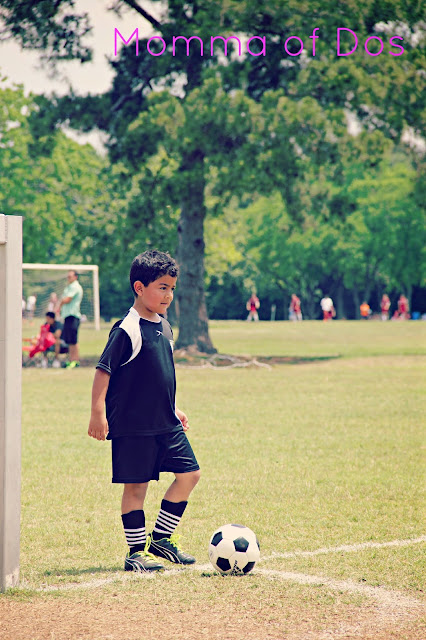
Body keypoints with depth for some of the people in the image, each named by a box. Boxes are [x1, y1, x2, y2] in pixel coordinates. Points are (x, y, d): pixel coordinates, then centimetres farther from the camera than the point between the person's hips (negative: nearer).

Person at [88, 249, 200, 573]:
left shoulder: (164, 328, 11)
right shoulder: (127, 330, -14)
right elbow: (103, 372, -14)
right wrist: (98, 414, -18)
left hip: (166, 424, 8)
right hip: (133, 426, -8)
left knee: (189, 473, 4)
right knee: (136, 485, 0)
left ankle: (160, 538, 16)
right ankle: (136, 551, 11)